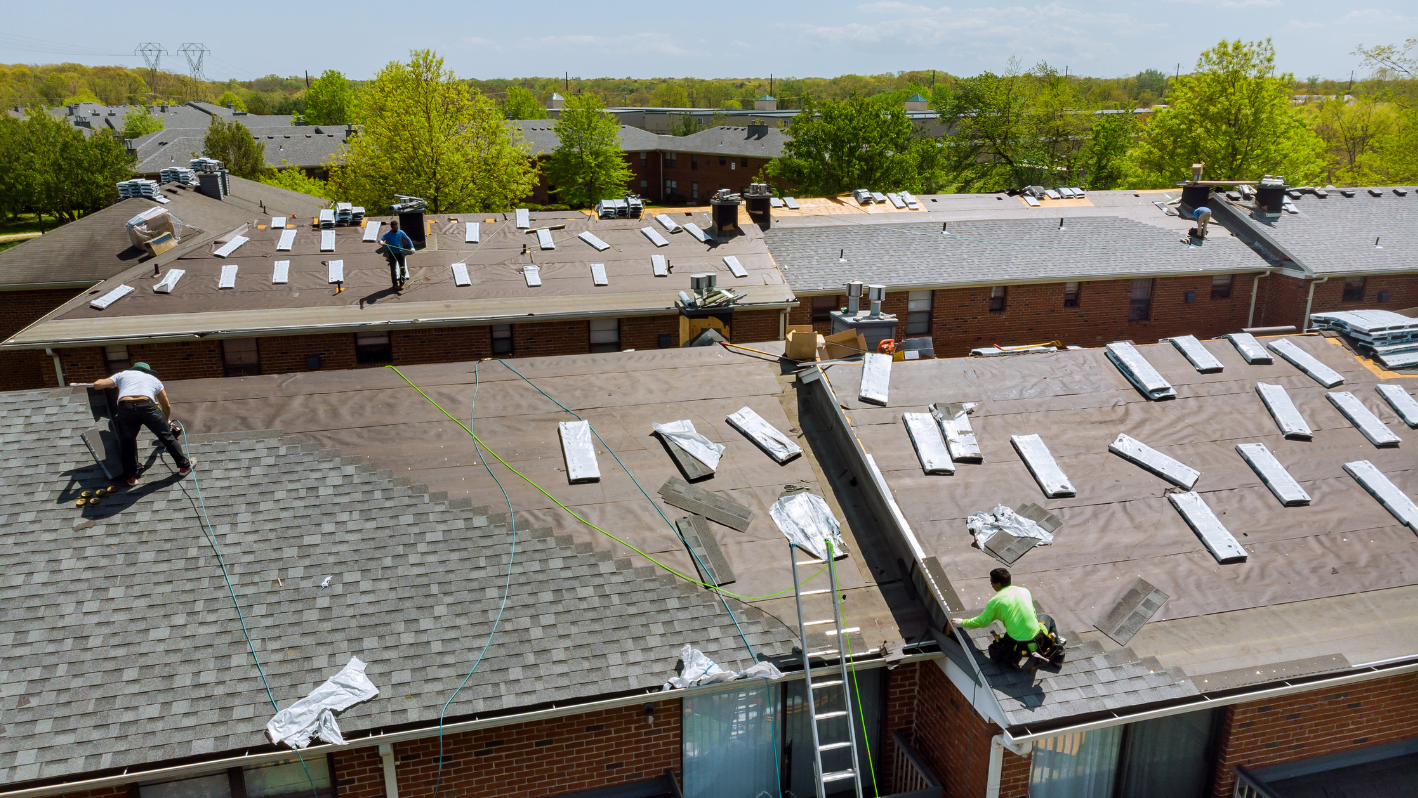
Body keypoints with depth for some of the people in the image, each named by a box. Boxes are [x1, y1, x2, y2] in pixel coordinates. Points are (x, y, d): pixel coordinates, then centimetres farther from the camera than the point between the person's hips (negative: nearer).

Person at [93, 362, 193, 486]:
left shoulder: (122, 375, 33)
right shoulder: (154, 379, 36)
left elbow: (97, 385, 23)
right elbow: (167, 406, 43)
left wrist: (106, 386, 47)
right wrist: (167, 421, 61)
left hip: (125, 409, 1)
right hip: (147, 407, -1)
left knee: (127, 441, 22)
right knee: (167, 436, 17)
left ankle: (130, 477, 24)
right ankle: (184, 465, 26)